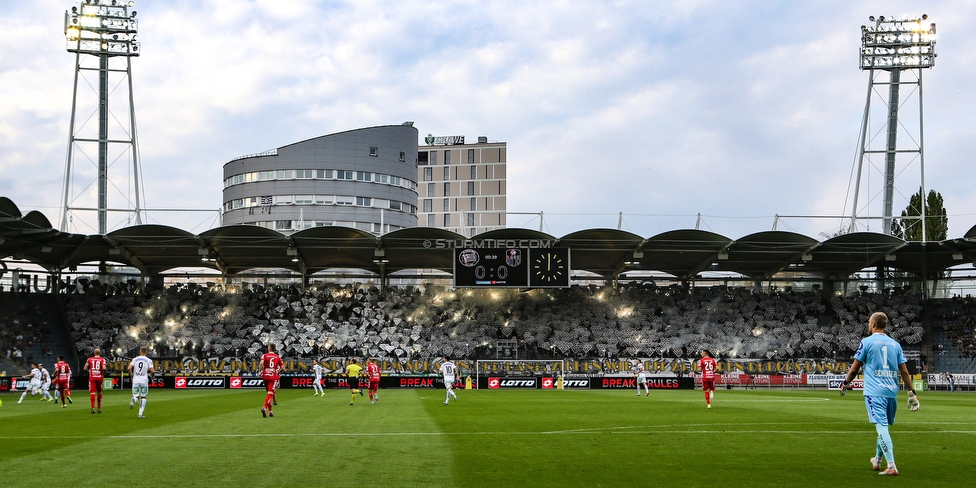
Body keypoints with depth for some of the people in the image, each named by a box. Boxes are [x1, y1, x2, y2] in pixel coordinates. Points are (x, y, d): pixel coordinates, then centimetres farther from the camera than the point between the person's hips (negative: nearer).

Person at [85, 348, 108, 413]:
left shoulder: (89, 359, 5)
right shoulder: (102, 360, 0)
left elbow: (85, 368, 2)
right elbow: (104, 368, -15)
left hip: (92, 377, 0)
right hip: (100, 377, 0)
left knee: (92, 392, -4)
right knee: (99, 393, 13)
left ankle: (93, 407, -17)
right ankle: (99, 408, 19)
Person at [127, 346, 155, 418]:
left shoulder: (135, 359, 4)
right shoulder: (148, 360, -1)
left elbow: (129, 368, -6)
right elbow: (152, 371, -10)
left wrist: (131, 375, 11)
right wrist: (154, 371, 13)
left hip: (135, 381, 1)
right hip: (144, 381, -1)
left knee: (136, 396, 11)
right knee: (143, 397, 12)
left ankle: (133, 400, -27)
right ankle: (140, 414, 3)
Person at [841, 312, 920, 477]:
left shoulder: (867, 342, -2)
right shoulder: (895, 344, 11)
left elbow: (854, 369, 0)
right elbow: (904, 371, 8)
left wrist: (845, 383, 15)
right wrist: (911, 392, 13)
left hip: (874, 391, -5)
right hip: (892, 391, 5)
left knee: (881, 427, -10)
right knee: (883, 427, 19)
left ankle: (891, 466, -20)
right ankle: (877, 461, 33)